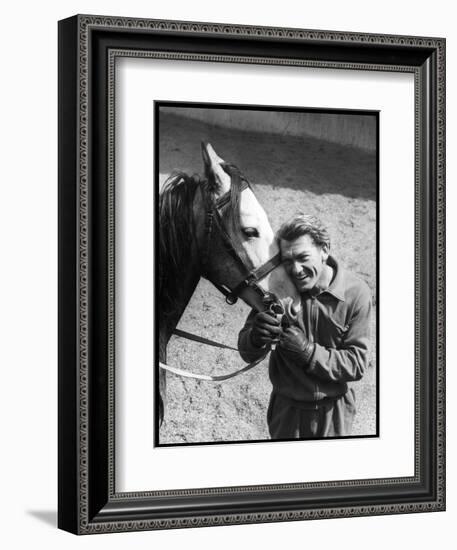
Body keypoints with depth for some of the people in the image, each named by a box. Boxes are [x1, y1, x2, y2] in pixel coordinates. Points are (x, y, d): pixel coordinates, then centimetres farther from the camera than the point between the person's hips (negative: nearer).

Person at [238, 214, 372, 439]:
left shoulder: (356, 293, -16)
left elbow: (357, 365, -15)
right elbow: (247, 354, -8)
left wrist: (308, 352, -28)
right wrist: (255, 338, -32)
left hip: (334, 410, -1)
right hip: (287, 409, 1)